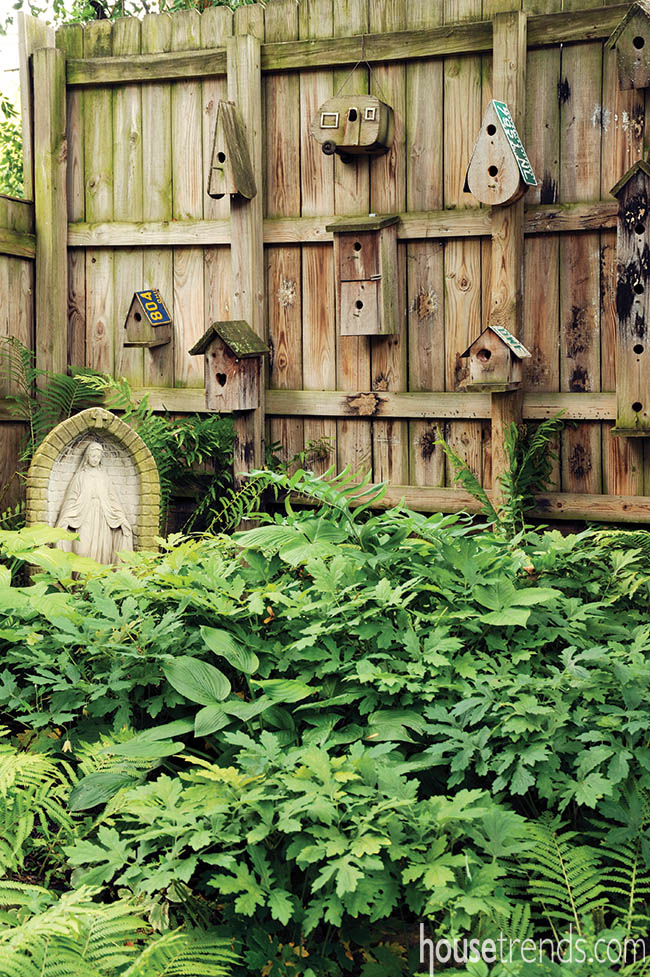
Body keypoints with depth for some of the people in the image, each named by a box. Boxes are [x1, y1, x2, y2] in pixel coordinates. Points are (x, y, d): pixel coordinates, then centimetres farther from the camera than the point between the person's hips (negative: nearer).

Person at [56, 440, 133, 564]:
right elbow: (72, 499, 0)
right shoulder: (80, 476, 5)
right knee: (84, 551, -10)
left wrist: (122, 519, 6)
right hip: (85, 520, -2)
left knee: (101, 551, -3)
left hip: (102, 519, 2)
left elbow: (112, 499, 13)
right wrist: (65, 520, -12)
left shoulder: (104, 476, 13)